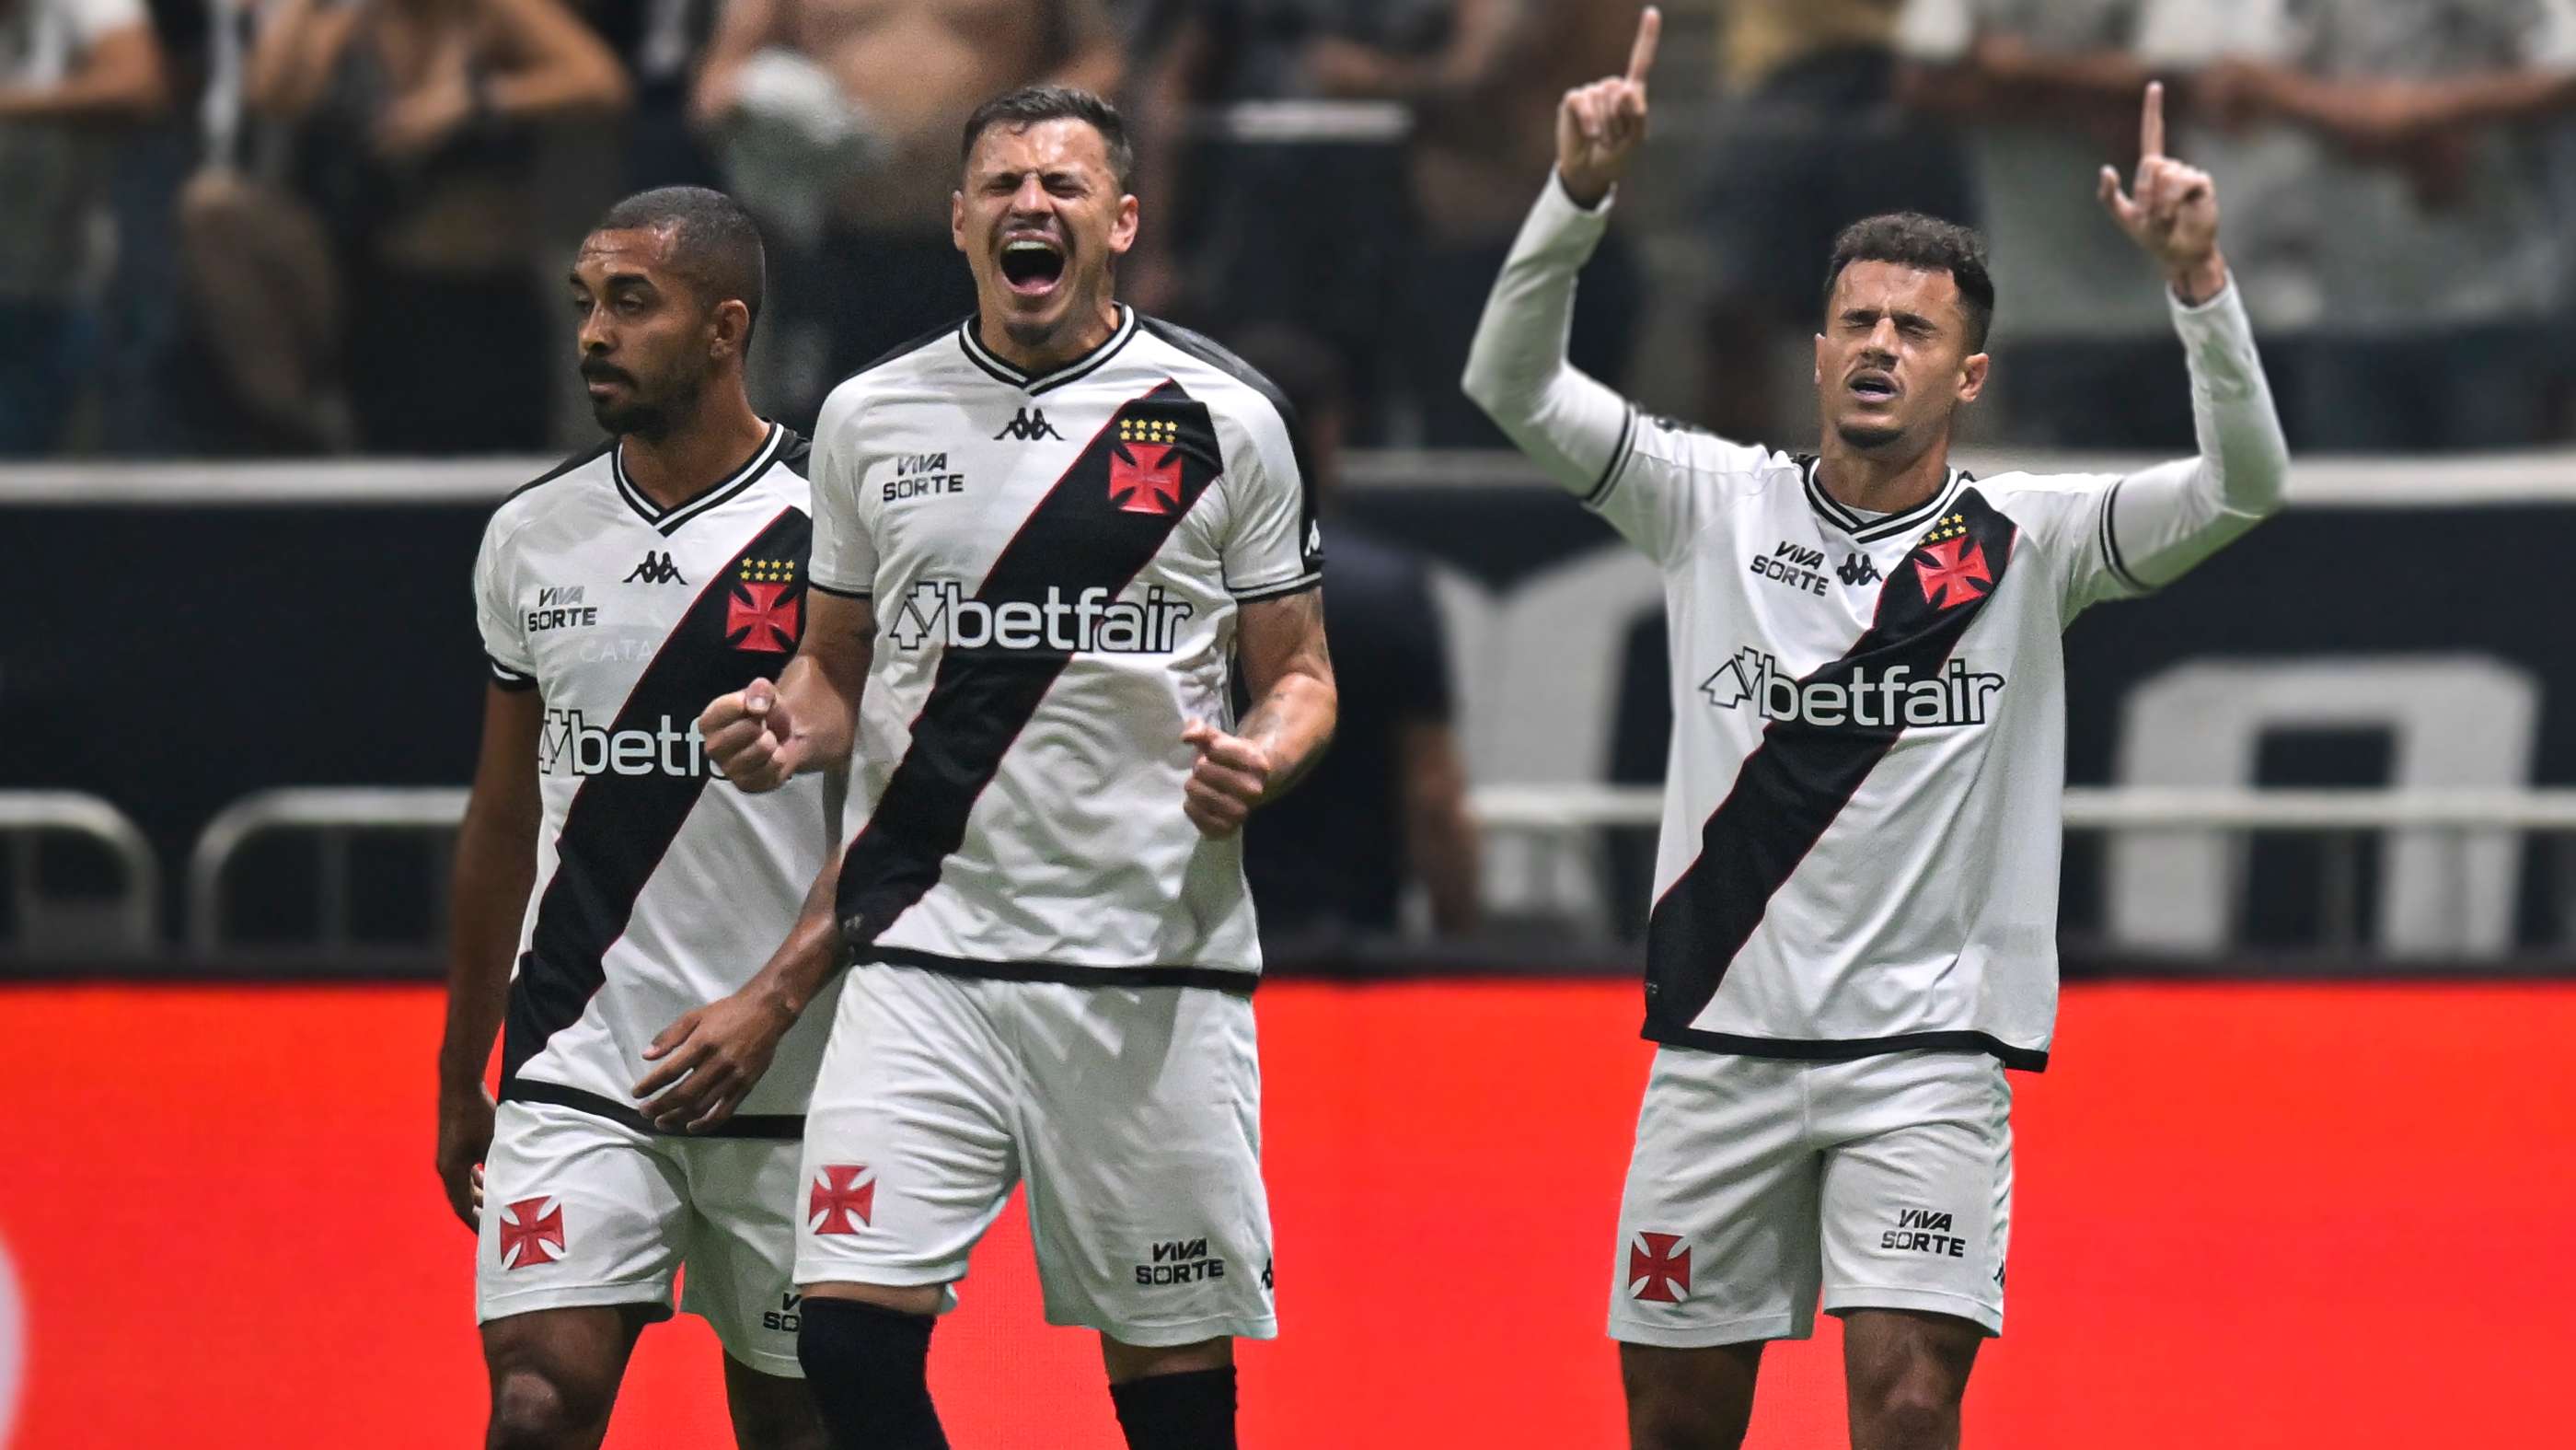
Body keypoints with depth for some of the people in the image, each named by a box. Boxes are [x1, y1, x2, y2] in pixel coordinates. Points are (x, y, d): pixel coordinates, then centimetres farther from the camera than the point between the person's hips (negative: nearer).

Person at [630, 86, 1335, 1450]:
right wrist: (787, 729, -3)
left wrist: (1260, 760, -15)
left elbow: (1298, 675, 8)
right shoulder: (871, 415, 9)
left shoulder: (1223, 416, 2)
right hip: (925, 962, 2)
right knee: (851, 1334, -13)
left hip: (1153, 964, -1)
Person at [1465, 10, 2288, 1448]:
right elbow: (1513, 383, -4)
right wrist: (1580, 194, -19)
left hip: (1927, 1048, -2)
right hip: (1721, 1041, 2)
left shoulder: (2029, 543, -1)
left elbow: (2245, 484, -12)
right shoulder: (1717, 504, 4)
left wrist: (2197, 277, -26)